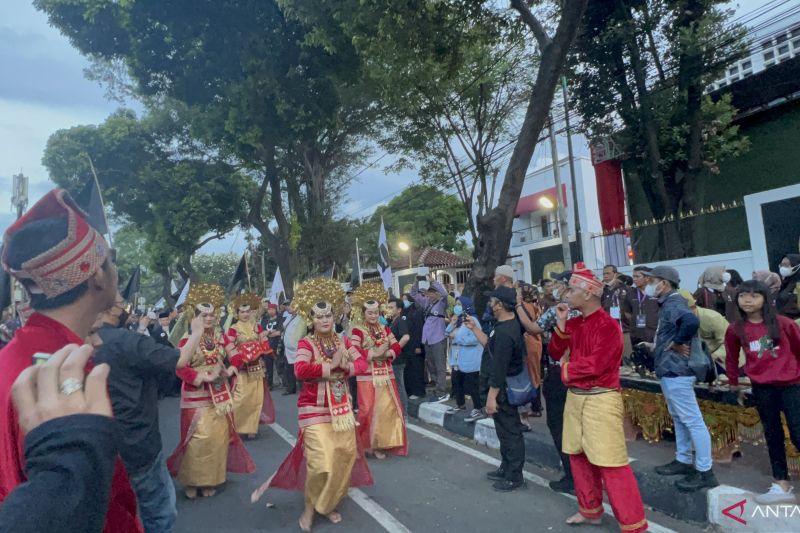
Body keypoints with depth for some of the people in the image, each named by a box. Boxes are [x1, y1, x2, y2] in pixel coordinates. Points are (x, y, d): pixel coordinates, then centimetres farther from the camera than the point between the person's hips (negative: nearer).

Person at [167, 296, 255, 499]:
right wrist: (203, 378, -24)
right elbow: (180, 368, -17)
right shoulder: (187, 340, -11)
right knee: (198, 437, -7)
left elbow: (237, 356, 7)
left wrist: (230, 371, -11)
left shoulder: (221, 338, 4)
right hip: (196, 395, -5)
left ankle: (210, 479, 24)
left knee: (219, 436, 9)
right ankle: (191, 480, 14)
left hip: (220, 394, 5)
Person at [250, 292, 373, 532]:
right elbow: (301, 370, -29)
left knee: (345, 456, 10)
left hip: (341, 409, 6)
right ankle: (310, 508, 15)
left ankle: (329, 504, 33)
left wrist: (343, 368, -18)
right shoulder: (306, 343, -12)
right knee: (321, 462, -12)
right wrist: (332, 366, -23)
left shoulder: (343, 341, 5)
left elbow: (362, 363, 0)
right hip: (315, 411, -6)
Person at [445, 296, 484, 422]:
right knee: (457, 383, 19)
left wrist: (456, 337, -20)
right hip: (457, 359, 10)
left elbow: (474, 339, -28)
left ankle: (478, 410, 2)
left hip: (470, 361, -9)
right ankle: (460, 405, 36)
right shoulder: (457, 320, 13)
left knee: (472, 385, -5)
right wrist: (452, 324, -8)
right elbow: (447, 334, 10)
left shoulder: (472, 320, -16)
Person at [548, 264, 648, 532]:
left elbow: (595, 365, -23)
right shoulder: (574, 323, 7)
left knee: (611, 464, -4)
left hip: (601, 400, -8)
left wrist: (566, 369, -6)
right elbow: (555, 353, 9)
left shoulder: (608, 325, -17)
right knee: (578, 456, 17)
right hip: (575, 397, 8)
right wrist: (561, 325, -5)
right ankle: (590, 510, 34)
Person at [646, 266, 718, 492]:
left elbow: (692, 322, -37)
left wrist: (676, 343, -25)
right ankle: (683, 461, 31)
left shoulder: (673, 303, -18)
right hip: (669, 369, 11)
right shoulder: (668, 303, 14)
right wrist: (658, 346, 8)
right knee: (679, 418, 19)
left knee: (692, 420, -3)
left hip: (675, 370, -11)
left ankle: (705, 472, 5)